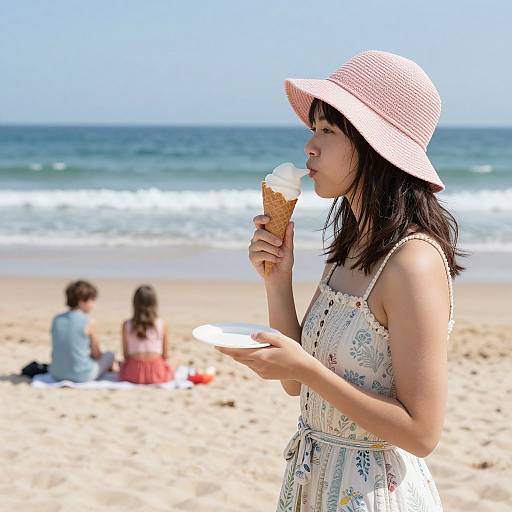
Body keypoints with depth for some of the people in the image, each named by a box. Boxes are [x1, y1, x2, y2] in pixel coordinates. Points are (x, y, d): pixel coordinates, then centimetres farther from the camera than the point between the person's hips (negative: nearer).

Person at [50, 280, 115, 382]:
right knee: (110, 355, 23)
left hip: (57, 375, 5)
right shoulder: (89, 322, -14)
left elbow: (56, 350, 10)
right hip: (82, 376, -5)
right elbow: (96, 354, -4)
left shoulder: (56, 320, 0)